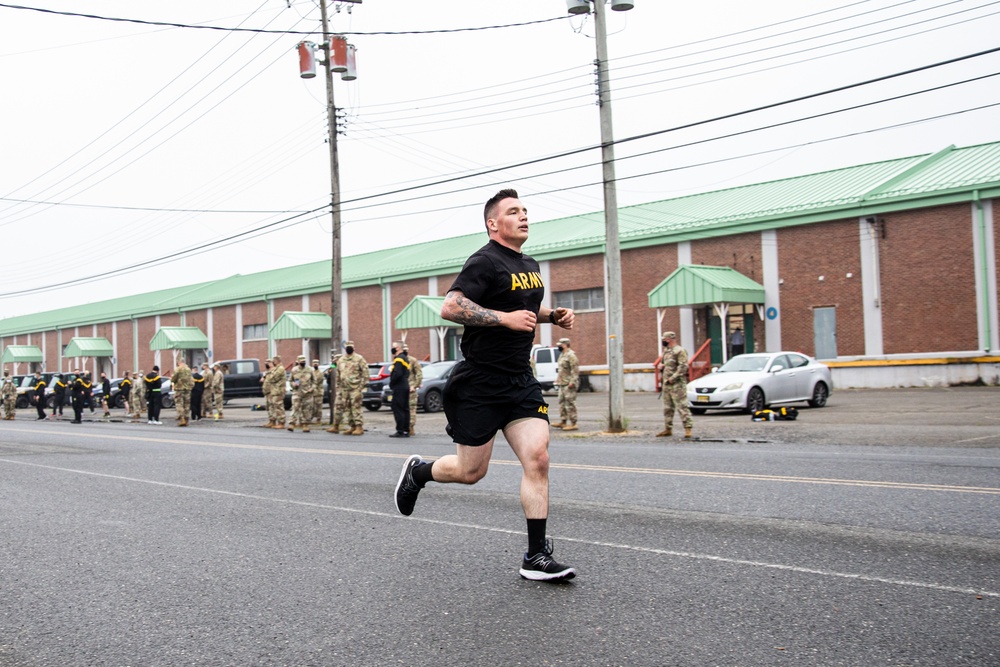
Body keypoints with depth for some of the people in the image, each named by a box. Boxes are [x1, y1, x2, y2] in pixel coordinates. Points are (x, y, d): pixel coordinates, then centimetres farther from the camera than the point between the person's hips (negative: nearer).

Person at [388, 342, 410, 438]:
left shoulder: (399, 359, -14)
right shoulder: (405, 358, 18)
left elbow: (397, 374, -24)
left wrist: (391, 383, -13)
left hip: (399, 388, -10)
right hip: (405, 386, 10)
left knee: (398, 409, -8)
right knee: (405, 409, 10)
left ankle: (400, 431, -10)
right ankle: (406, 431, 13)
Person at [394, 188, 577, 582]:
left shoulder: (531, 266, 15)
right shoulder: (485, 262, -11)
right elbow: (450, 307, -23)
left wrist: (553, 316, 14)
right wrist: (505, 318, -26)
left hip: (520, 380, 7)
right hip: (479, 383, -7)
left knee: (537, 458, -7)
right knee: (470, 471, 2)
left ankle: (536, 557, -1)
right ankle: (417, 472, 34)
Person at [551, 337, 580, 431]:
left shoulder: (570, 355, -13)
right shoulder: (562, 355, 19)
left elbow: (575, 369, -19)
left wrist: (572, 381, -24)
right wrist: (558, 380, 22)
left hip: (569, 384, -11)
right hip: (562, 383, 11)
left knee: (570, 403, -9)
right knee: (562, 402, 13)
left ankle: (573, 423, -7)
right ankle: (563, 421, 21)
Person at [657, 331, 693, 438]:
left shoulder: (680, 351, -9)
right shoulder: (666, 351, 18)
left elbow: (683, 366, -17)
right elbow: (662, 362, 32)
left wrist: (673, 378, -20)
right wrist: (660, 365, 8)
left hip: (677, 384, -9)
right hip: (666, 384, 9)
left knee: (682, 406, -10)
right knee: (667, 407, 12)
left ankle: (688, 428, -8)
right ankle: (668, 429, 19)